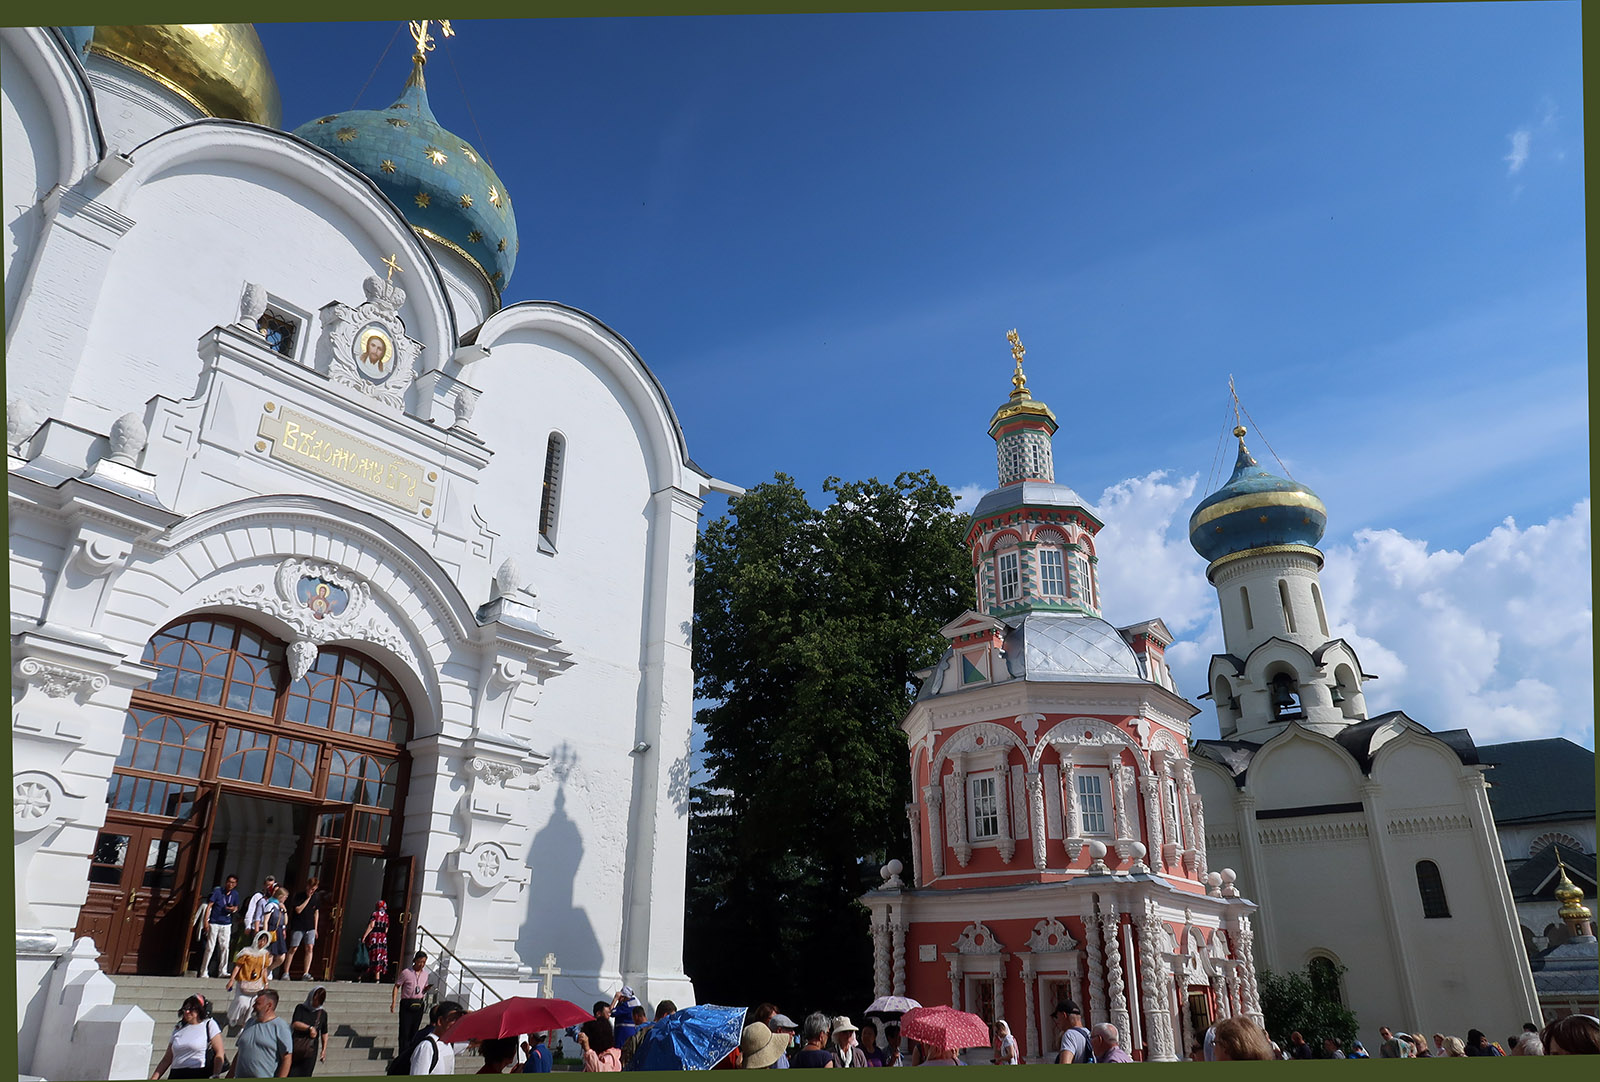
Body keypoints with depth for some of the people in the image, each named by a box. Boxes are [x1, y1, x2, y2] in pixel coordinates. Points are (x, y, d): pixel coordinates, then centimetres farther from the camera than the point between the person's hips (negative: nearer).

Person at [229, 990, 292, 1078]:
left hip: (265, 1076, -7)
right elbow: (239, 1053, 23)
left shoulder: (281, 1027, -7)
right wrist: (229, 1077, 20)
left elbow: (286, 1059, -11)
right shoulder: (250, 1023, 16)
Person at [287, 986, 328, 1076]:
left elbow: (324, 1033, 10)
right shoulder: (301, 1008, 2)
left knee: (305, 1075, -1)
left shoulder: (323, 1014, 7)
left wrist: (324, 1049, 4)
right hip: (297, 1047, -1)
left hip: (311, 1050, 1)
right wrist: (309, 1028, -27)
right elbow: (295, 1024, -12)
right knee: (291, 1073, -5)